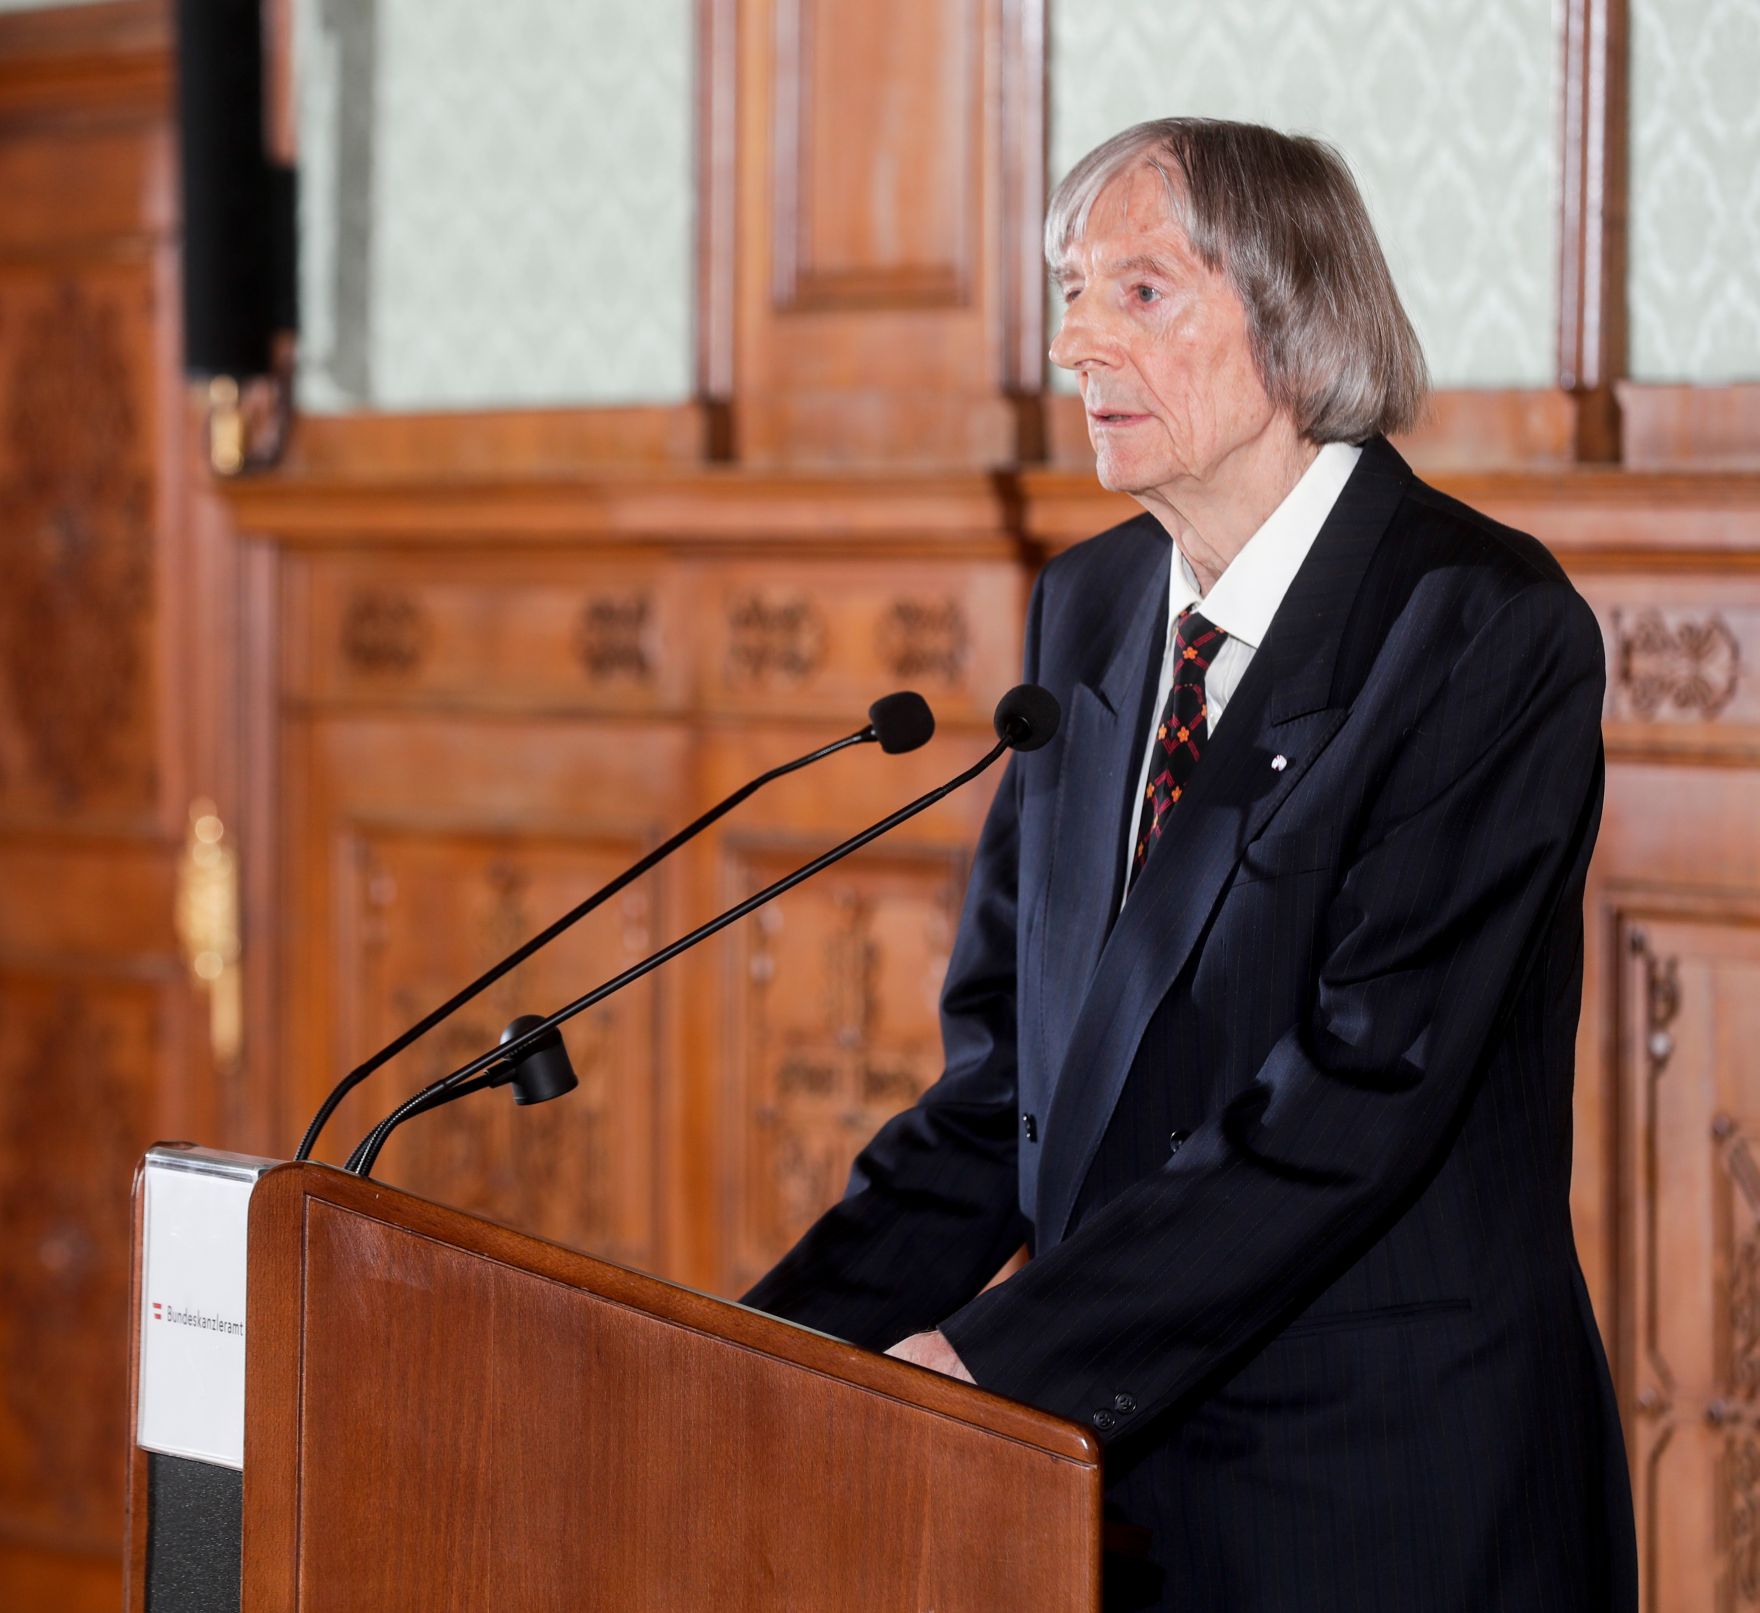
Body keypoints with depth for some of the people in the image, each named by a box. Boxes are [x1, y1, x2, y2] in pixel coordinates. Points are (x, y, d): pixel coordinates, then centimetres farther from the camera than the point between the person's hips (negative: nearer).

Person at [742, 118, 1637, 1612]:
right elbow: (1010, 1062, 10)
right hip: (1114, 1460, 6)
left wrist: (1002, 1354, -22)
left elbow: (1364, 1088, -21)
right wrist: (800, 1330, -4)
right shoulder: (1088, 606, 10)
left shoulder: (1486, 623, -13)